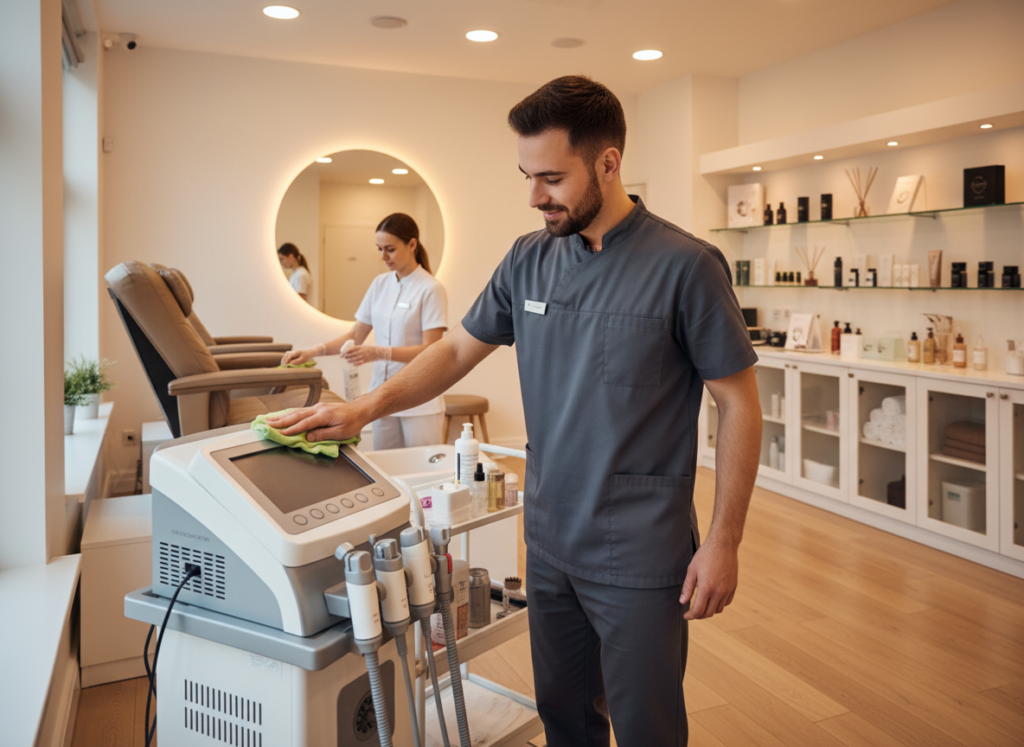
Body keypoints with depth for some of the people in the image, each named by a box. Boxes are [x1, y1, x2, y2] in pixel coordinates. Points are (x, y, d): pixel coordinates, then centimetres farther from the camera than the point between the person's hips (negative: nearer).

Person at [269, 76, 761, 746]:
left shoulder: (685, 265, -13)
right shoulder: (530, 259, 3)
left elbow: (739, 404, -9)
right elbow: (458, 349, 11)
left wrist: (724, 541, -11)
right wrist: (367, 408, -1)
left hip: (639, 558, -5)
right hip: (550, 542, 5)